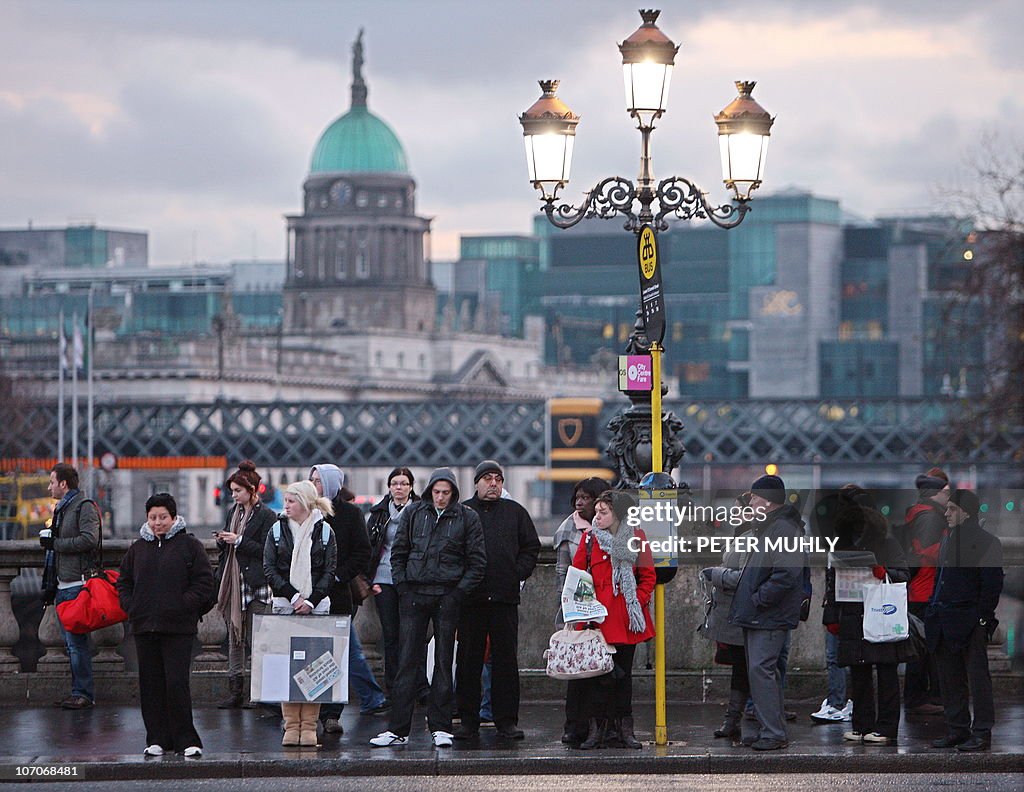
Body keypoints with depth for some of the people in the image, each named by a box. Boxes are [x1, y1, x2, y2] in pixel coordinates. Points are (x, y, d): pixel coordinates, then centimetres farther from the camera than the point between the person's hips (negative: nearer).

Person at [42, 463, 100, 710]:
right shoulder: (61, 508, 22)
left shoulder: (84, 507, -8)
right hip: (64, 585, 10)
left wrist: (55, 544, -14)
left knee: (76, 640, -10)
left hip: (78, 585, -10)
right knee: (70, 641, 9)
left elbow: (89, 539, -22)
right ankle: (80, 692, 12)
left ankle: (83, 693, -8)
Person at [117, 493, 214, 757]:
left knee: (177, 683, -9)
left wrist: (183, 606, -10)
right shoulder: (138, 548, 14)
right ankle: (157, 738, 12)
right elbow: (124, 583, 20)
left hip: (178, 627, -4)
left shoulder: (189, 545, 1)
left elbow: (204, 584, -1)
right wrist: (131, 607, 4)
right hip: (144, 626, 4)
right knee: (150, 684, 5)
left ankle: (186, 740, -4)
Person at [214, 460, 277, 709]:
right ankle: (235, 690, 10)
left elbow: (267, 551, -13)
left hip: (256, 586, -7)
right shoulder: (234, 513, 16)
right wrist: (222, 541, 2)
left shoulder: (266, 516, -6)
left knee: (257, 639, -8)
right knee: (234, 638, 7)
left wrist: (239, 541, -16)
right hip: (233, 583, 7)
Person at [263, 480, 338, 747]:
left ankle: (309, 726, 0)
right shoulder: (278, 530, 8)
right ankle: (291, 725, 0)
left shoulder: (324, 532, 5)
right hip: (284, 605, 1)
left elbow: (329, 572, 2)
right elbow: (269, 569, 3)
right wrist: (293, 596, -9)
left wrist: (311, 601, -10)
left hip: (317, 606, -1)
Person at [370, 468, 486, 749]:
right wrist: (402, 586, 1)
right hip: (414, 595, 1)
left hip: (447, 596, -1)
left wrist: (459, 592, -6)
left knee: (444, 661, 3)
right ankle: (398, 729, 0)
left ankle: (440, 727, 8)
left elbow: (477, 562, 3)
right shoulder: (413, 513, 7)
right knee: (408, 661, 0)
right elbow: (398, 553, 12)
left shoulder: (467, 518, 2)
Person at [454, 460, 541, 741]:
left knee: (506, 659, 1)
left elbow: (531, 547, 14)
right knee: (469, 659, 1)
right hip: (470, 597, -1)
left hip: (505, 597, 1)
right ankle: (468, 720, 6)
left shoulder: (515, 512, 12)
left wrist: (518, 573, 1)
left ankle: (506, 720, 5)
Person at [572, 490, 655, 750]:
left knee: (623, 672, 6)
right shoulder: (590, 538, 6)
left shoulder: (636, 537, 6)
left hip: (626, 617, 1)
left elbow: (648, 576, 9)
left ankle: (624, 729, 12)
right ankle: (596, 728, -3)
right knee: (595, 673, -6)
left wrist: (639, 601, -4)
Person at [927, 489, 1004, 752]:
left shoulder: (986, 542, -7)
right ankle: (957, 729, 17)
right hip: (945, 625, 8)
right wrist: (933, 614, 14)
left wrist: (983, 618, -17)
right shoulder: (948, 541, 18)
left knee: (977, 676, -4)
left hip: (970, 621, -8)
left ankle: (982, 733, -1)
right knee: (950, 678, 10)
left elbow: (993, 584, -11)